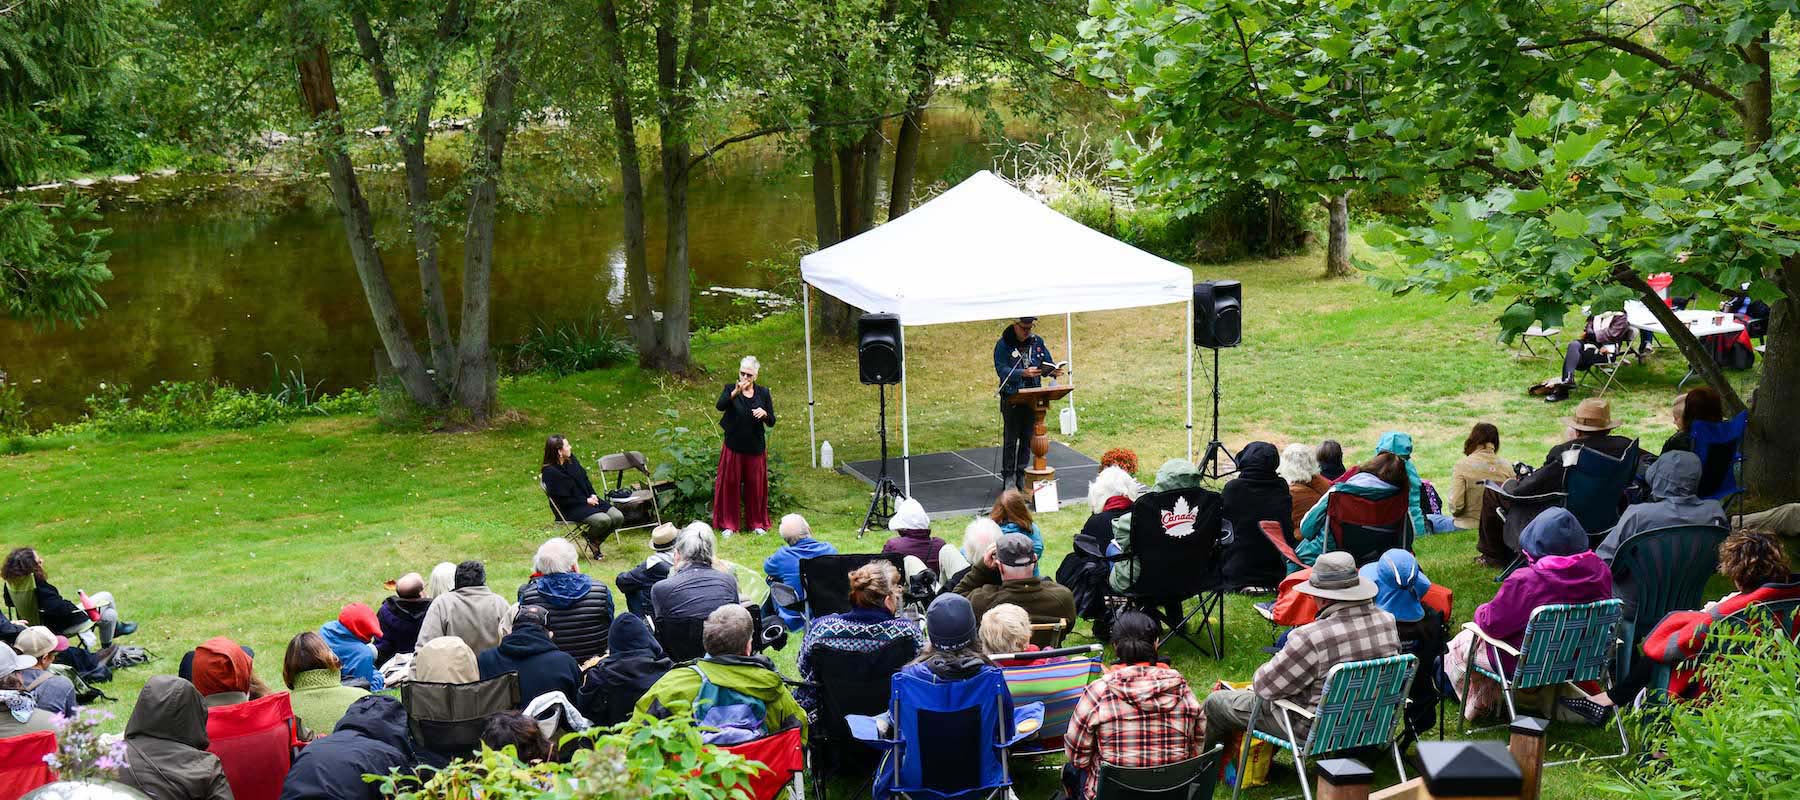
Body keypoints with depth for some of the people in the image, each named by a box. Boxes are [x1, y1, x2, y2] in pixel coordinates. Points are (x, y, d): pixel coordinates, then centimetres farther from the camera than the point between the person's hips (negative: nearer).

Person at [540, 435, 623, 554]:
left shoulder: (572, 460, 7)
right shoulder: (550, 472, -17)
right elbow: (562, 500, -17)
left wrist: (593, 495, 1)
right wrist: (586, 501, -14)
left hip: (588, 499, 8)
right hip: (570, 509, -8)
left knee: (618, 517, -9)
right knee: (603, 520, -30)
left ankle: (596, 542, 10)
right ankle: (590, 539, 2)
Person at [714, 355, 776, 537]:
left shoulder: (763, 393, 3)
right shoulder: (730, 389, -4)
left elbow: (771, 422, 5)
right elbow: (720, 406, -26)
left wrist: (764, 414, -17)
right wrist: (735, 393, -42)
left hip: (756, 448, 2)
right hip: (733, 447, -2)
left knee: (755, 485, 8)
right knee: (730, 483, 3)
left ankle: (756, 523, 21)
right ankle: (728, 524, 12)